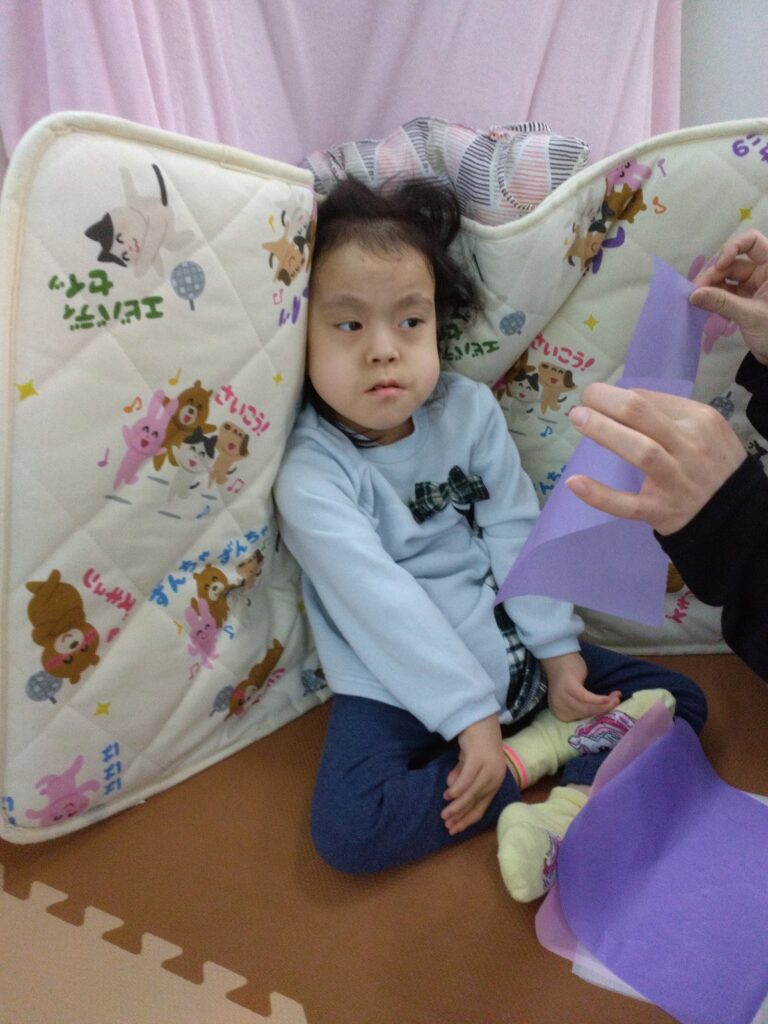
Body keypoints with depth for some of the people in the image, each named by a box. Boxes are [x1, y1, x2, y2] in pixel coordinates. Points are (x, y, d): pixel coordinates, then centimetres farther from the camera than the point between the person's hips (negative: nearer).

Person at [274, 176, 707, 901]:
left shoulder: (469, 411, -5)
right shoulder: (310, 476, -18)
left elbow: (518, 535, -3)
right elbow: (384, 609, -22)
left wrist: (558, 650, -6)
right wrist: (472, 715, -22)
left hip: (510, 651, 5)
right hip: (398, 692, -4)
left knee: (676, 700, 3)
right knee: (347, 832, -26)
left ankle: (568, 813, -15)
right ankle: (543, 747, -12)